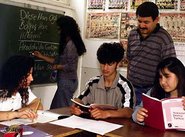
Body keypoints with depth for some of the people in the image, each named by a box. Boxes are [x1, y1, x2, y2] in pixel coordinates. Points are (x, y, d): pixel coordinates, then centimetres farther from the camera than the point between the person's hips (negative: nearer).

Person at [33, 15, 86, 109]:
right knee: (55, 108, 16)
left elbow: (71, 66, -22)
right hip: (66, 81, 10)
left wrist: (57, 67, -8)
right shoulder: (67, 43, 11)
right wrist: (41, 56, 18)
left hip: (67, 82, -10)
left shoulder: (70, 45, -18)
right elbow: (58, 60, 15)